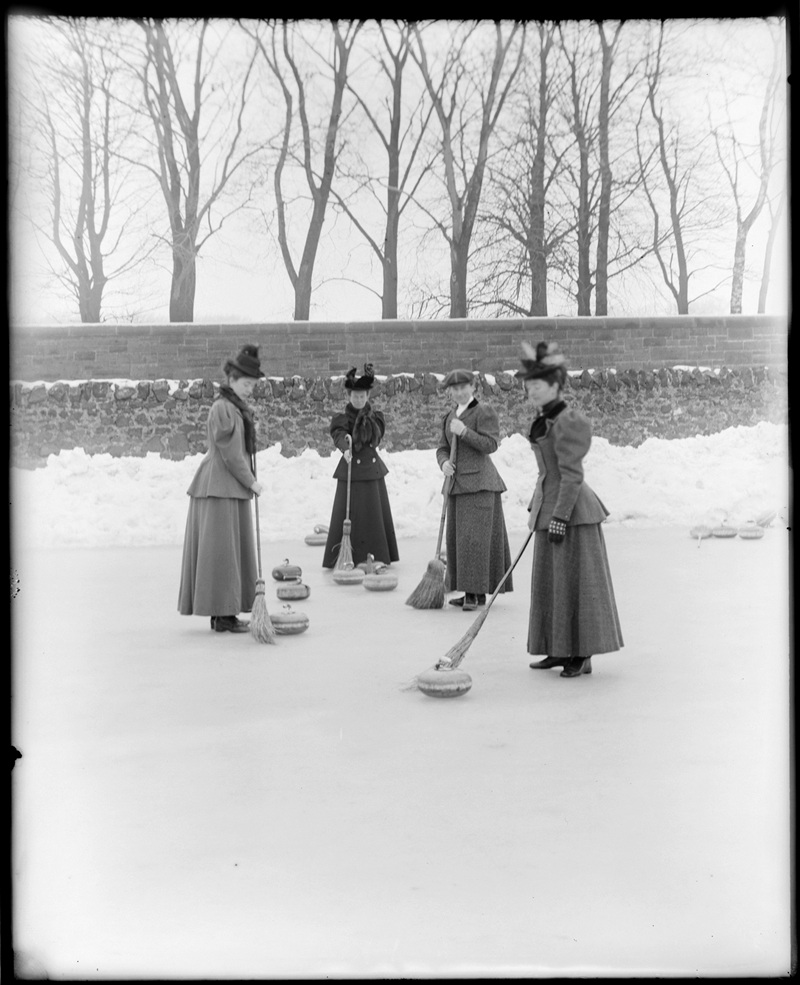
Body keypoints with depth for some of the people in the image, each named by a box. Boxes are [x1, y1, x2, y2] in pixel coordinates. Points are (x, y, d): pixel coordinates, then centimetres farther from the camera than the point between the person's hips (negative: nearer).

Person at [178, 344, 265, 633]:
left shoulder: (237, 407, 17)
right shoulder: (223, 407, -14)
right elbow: (229, 454, -17)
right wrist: (251, 481, -10)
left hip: (233, 488, 10)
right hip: (220, 488, -10)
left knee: (233, 551, 11)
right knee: (221, 550, -6)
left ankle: (224, 612, 16)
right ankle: (222, 616, -2)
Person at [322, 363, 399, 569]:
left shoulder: (375, 416, 7)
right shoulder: (341, 418, -5)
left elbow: (377, 436, -6)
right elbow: (338, 435, -24)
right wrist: (346, 448, -45)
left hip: (373, 469, 4)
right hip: (350, 470, -3)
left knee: (376, 514, 8)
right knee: (348, 515, -5)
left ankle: (375, 557, 18)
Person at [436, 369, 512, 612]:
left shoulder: (484, 412, -6)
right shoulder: (449, 417, 15)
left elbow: (491, 444, -13)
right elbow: (442, 449, 12)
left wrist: (464, 432, -20)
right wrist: (444, 463, -9)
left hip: (479, 482, -7)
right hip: (457, 483, 7)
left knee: (476, 536, -11)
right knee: (458, 537, 7)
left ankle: (477, 593, -8)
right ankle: (470, 592, 14)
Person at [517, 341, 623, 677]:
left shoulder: (569, 422, -17)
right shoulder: (543, 421, 13)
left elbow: (572, 476, -20)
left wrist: (560, 516, -23)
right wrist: (538, 509, 21)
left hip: (572, 511, -10)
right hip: (549, 510, 10)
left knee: (576, 581, -3)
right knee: (551, 582, 14)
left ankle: (582, 656, 6)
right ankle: (560, 650, 24)